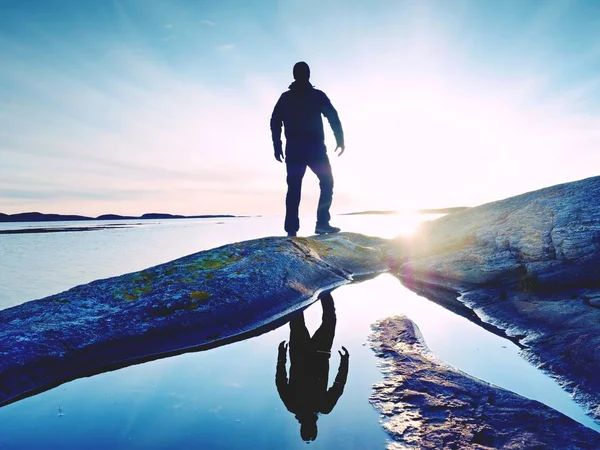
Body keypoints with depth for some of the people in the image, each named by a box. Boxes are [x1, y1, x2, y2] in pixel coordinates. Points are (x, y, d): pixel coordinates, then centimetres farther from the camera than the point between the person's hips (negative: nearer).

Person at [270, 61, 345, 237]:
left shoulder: (285, 97, 12)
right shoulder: (317, 95, 5)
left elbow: (275, 122, 7)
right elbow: (333, 117, -3)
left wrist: (277, 146, 9)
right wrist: (340, 140, 2)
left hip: (293, 149, 3)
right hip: (314, 147, -3)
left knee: (294, 188, 5)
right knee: (327, 182, 8)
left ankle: (291, 227, -3)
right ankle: (322, 223, -5)